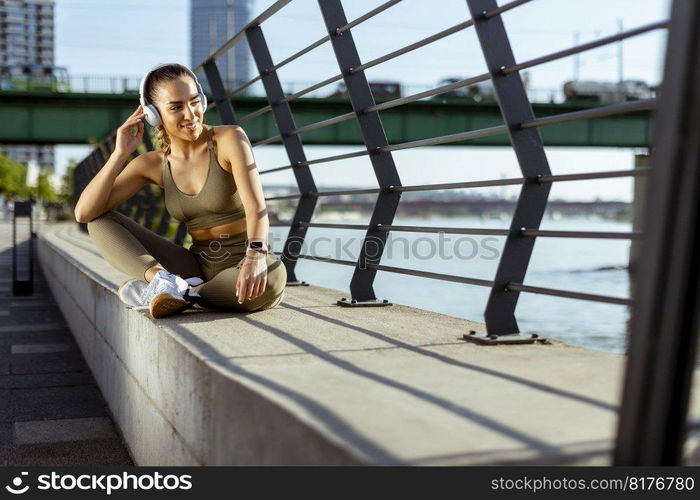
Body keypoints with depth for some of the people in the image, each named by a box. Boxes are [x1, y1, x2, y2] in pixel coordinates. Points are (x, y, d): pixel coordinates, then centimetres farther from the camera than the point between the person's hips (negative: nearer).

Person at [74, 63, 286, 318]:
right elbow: (84, 213, -3)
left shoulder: (230, 138, -9)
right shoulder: (153, 164, 3)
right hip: (198, 267, 4)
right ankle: (164, 279, -30)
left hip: (241, 266, -4)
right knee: (101, 220, -3)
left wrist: (256, 255, -43)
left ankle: (158, 289, -22)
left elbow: (256, 205, -24)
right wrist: (120, 153, -11)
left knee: (272, 276, -41)